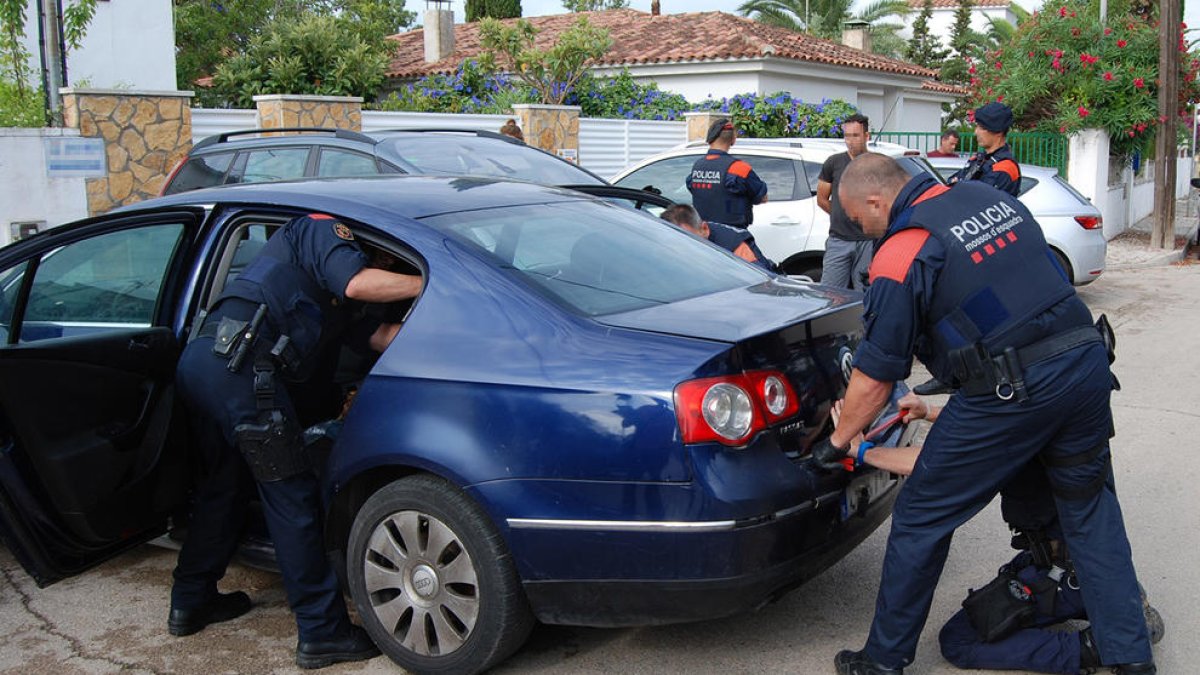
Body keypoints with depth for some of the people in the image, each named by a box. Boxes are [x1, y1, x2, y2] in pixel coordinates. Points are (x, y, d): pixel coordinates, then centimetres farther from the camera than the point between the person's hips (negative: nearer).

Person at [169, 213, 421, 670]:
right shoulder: (322, 229, 9)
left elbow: (379, 335, 18)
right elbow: (355, 282, -12)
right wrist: (429, 284, -4)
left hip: (199, 358, 10)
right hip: (240, 362, -10)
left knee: (225, 484, 24)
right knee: (292, 498, -5)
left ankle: (190, 602, 35)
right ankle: (321, 632, 0)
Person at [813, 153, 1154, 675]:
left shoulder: (900, 255, -9)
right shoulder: (991, 197, 12)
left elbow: (875, 379, -7)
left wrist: (836, 441, 9)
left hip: (1008, 394, -7)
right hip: (1086, 359, 7)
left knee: (921, 518, 8)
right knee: (1090, 509, 22)